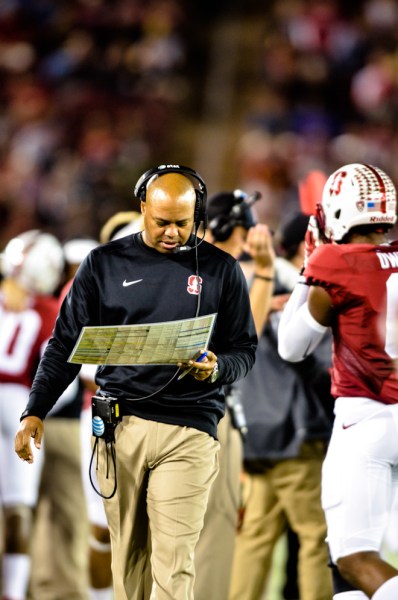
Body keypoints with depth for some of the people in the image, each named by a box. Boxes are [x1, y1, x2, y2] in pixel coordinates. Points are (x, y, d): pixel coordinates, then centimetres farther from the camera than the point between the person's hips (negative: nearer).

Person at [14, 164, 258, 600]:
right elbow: (66, 344, 9)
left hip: (187, 431, -2)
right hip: (120, 427, 2)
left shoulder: (220, 270, 6)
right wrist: (35, 412, -1)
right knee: (126, 559, 5)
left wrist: (216, 368, -13)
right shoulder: (104, 264, 7)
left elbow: (244, 350, 10)